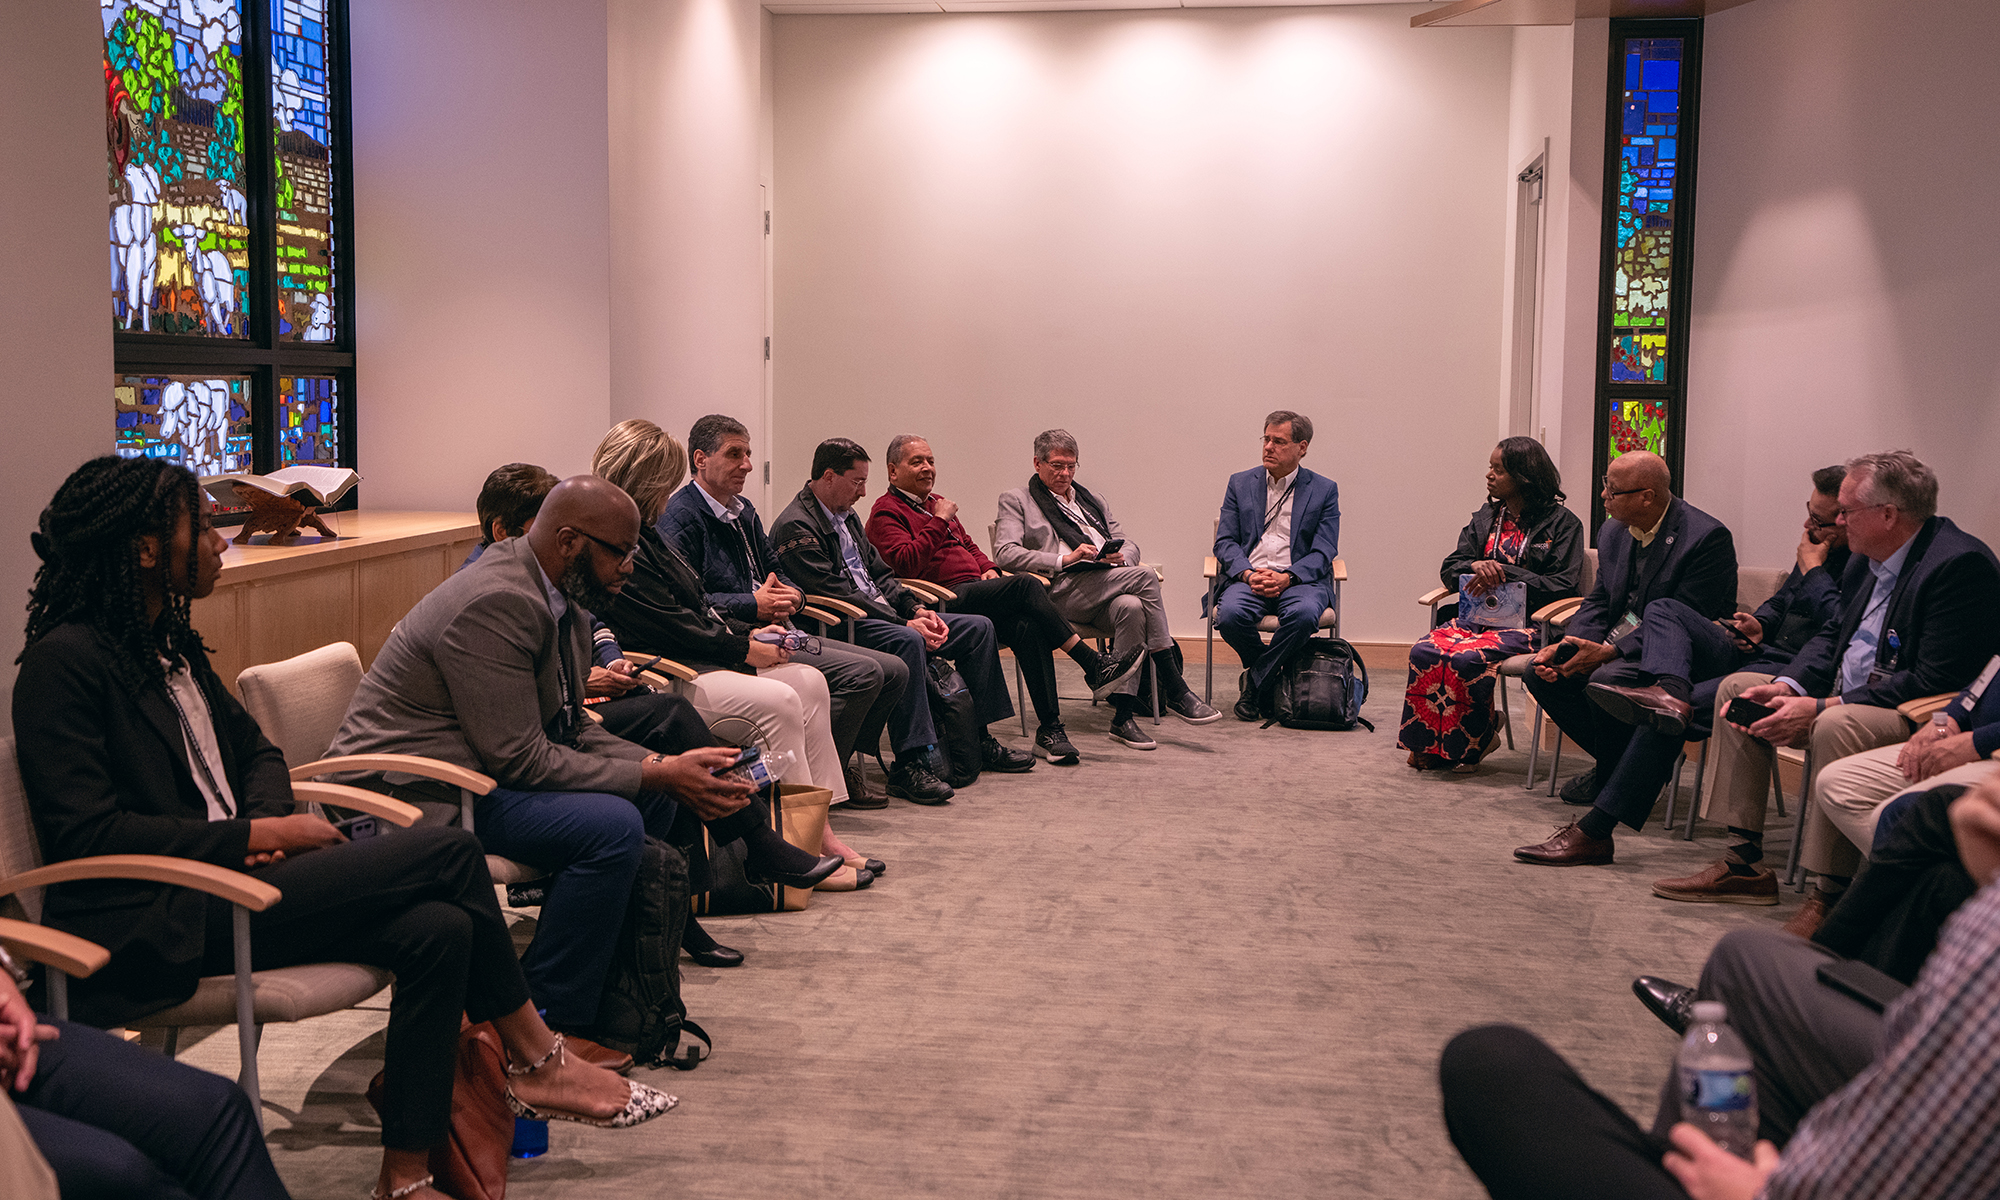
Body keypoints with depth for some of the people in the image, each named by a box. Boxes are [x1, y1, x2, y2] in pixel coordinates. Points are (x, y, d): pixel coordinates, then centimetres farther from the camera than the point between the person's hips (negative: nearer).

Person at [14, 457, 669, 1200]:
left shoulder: (169, 644, 17)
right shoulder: (65, 661, -10)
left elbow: (253, 748, 25)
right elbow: (86, 832, -17)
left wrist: (267, 819, 1)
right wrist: (256, 836, -16)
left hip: (226, 882, 9)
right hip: (156, 927, -9)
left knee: (438, 929, -17)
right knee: (449, 853, -16)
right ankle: (536, 1062, 1)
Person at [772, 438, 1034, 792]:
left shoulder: (846, 516, 18)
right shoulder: (795, 527, -13)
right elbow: (836, 594, -20)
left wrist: (917, 610, 2)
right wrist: (907, 624, -22)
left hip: (885, 614, 10)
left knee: (979, 628, 3)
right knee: (907, 641, -39)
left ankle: (978, 741, 9)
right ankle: (910, 763, -36)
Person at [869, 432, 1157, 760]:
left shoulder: (935, 503, 28)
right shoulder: (886, 512, 1)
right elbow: (907, 563, -15)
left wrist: (987, 568, 11)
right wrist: (940, 521, -11)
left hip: (974, 589, 7)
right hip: (943, 599, -7)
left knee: (1027, 625, -25)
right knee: (1026, 585, -27)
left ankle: (1049, 728, -29)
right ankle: (1095, 667, -25)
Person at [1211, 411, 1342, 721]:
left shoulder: (1324, 490, 9)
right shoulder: (1240, 483, 14)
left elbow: (1324, 552, 1)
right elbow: (1225, 542, 8)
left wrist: (1287, 578, -17)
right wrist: (1248, 574, -13)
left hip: (1299, 579, -1)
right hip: (1247, 577, 1)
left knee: (1304, 613, -36)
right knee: (1230, 613, -32)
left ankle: (1254, 681, -14)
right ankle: (1270, 675, -3)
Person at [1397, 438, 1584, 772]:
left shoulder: (1562, 524, 1)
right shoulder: (1485, 518, 19)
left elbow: (1564, 585, -8)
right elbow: (1449, 570, 15)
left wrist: (1502, 572, -16)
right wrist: (1475, 566, -10)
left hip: (1525, 622, -5)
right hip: (1477, 615, 6)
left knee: (1467, 659, -33)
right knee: (1424, 653, -25)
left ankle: (1464, 745, -12)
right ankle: (1430, 742, -13)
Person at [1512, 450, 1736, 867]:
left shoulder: (1707, 537, -18)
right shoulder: (1614, 531, 7)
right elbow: (1599, 601, 10)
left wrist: (1610, 652, -28)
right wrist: (1564, 645, -10)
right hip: (1617, 647, 9)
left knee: (1606, 682, -34)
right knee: (1541, 673, -9)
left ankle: (1596, 832, -28)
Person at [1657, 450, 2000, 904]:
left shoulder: (1960, 564, -21)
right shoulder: (1866, 560, 7)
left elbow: (1935, 681, -26)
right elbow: (1833, 635, 15)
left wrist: (1821, 708, -25)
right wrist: (1786, 687, -6)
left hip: (1918, 715, -10)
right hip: (1845, 699, 10)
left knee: (1836, 726, -37)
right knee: (1738, 687, 6)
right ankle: (1744, 861, 2)